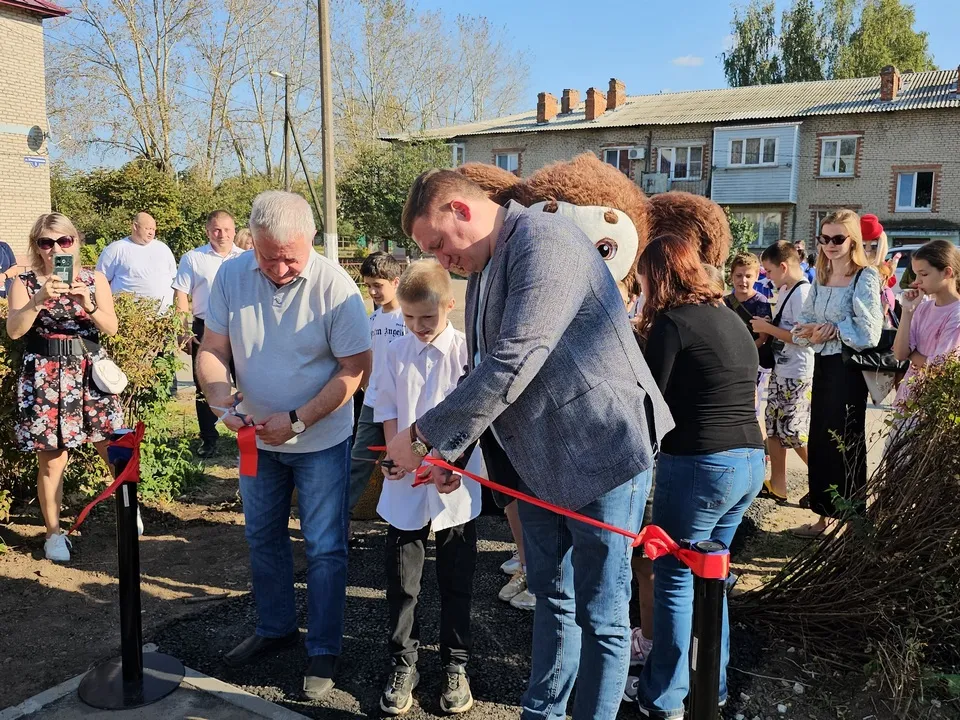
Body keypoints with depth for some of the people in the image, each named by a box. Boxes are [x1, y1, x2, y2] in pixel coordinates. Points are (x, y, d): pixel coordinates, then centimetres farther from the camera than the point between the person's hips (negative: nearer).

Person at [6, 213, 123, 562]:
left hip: (88, 371, 1)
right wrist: (39, 299, -24)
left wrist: (88, 305, -20)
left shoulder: (94, 279, 5)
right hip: (44, 376, -1)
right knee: (52, 458, 2)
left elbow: (111, 328, -2)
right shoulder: (24, 282, 2)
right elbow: (14, 330, -10)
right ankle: (54, 533, 18)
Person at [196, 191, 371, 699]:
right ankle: (274, 628, 40)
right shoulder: (231, 276, -10)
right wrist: (221, 398, -24)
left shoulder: (333, 284, -21)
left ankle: (324, 650, 22)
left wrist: (297, 420, -22)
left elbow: (355, 367, -18)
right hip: (258, 438, 5)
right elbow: (211, 349, -5)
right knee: (262, 538, 19)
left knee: (324, 548, 4)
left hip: (321, 440, -4)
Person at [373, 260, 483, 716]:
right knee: (401, 579, 10)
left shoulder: (465, 351, -7)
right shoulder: (396, 353, 2)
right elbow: (387, 410, 6)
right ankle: (403, 664, 27)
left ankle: (456, 665, 29)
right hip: (405, 487, 2)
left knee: (456, 580, 11)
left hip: (455, 484, -2)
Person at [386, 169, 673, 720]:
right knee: (551, 595, 21)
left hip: (600, 451, -9)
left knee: (599, 612, 4)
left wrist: (424, 436, -20)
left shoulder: (544, 241, -19)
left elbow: (513, 363, -27)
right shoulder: (483, 270, 11)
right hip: (536, 457, 9)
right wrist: (448, 450, 3)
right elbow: (483, 371, 15)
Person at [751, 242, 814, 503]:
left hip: (798, 376, -10)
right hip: (780, 372, 10)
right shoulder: (784, 291, 11)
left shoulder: (803, 293, -18)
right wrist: (766, 328, 3)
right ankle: (777, 486, 24)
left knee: (796, 435, -3)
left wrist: (767, 328, -16)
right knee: (774, 429, 14)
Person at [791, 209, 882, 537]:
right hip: (822, 365, 7)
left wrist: (832, 330, -12)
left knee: (845, 443, 1)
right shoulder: (820, 277, 10)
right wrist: (810, 334, -11)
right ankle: (823, 513, 25)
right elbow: (803, 323, 10)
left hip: (848, 367, -7)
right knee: (819, 440, 12)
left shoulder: (865, 278, -12)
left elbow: (868, 334, -19)